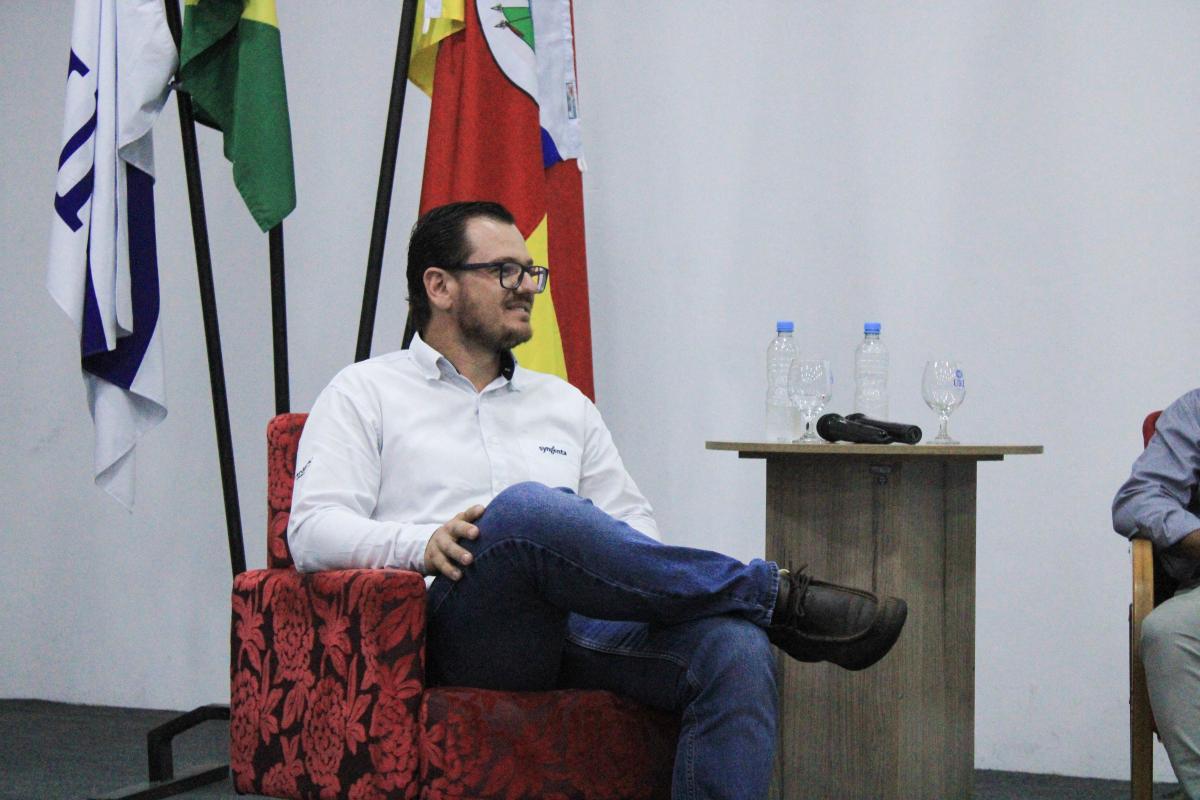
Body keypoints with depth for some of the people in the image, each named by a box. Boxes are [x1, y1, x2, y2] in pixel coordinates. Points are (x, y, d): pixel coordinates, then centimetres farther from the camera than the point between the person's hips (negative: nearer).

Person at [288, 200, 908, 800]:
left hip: (587, 621, 4)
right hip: (467, 631, -4)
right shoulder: (366, 393, 16)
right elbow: (312, 532, 2)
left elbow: (633, 526, 24)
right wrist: (421, 544, -18)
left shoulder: (565, 404, 29)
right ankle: (776, 596, -25)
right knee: (525, 509, -37)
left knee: (737, 649, -28)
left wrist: (656, 583, -1)